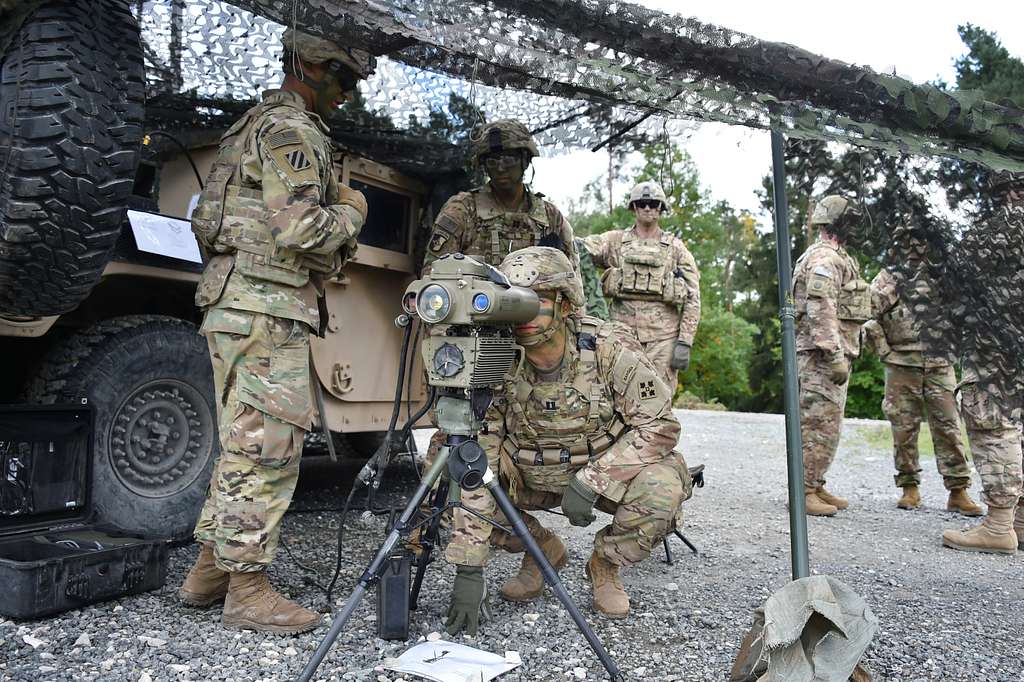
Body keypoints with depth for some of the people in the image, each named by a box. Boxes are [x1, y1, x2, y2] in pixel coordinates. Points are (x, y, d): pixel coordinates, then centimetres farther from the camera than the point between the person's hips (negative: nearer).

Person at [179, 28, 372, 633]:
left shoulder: (262, 124, 24)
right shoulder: (291, 130, -9)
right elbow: (301, 232, -20)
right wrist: (352, 209, -2)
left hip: (244, 307, 11)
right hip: (267, 309, -11)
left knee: (247, 444, 15)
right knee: (267, 447, -6)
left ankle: (209, 570, 23)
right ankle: (247, 589, 3)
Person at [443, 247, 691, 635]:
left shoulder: (609, 348, -24)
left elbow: (660, 425, -20)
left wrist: (590, 481, -30)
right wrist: (468, 570, -25)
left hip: (606, 470, -2)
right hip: (530, 476, 2)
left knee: (662, 486, -33)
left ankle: (606, 563, 2)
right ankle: (543, 550, 6)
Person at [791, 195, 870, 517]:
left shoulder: (833, 257, 22)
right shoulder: (825, 257, -12)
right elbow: (821, 310, -23)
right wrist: (835, 354, -26)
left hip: (833, 353, 11)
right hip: (823, 354, -11)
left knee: (827, 424, 14)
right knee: (819, 424, -9)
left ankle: (815, 485, 21)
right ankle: (804, 491, -4)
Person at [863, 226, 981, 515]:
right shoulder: (888, 277, 6)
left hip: (939, 364, 2)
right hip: (902, 365, -1)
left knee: (948, 427, -1)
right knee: (904, 429, 3)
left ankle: (958, 491, 5)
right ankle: (909, 487, 13)